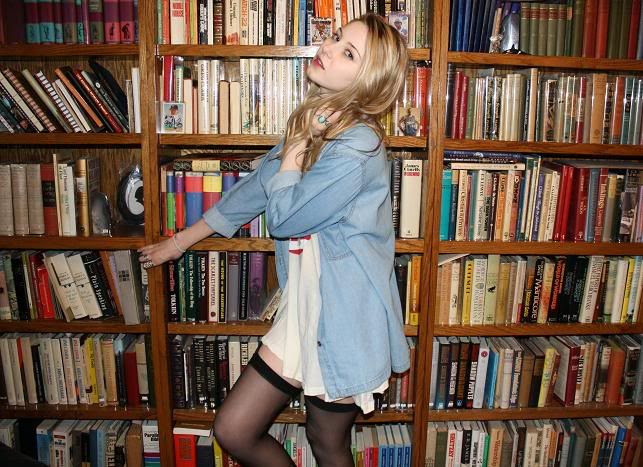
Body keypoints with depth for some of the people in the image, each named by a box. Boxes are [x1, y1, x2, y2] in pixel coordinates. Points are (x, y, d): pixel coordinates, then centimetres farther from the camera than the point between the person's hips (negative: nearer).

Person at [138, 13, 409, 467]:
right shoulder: (315, 124, 8)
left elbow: (284, 216, -17)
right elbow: (256, 187, 16)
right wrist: (182, 239, 24)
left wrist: (298, 143, -8)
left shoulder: (358, 147, -21)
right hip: (302, 309, 8)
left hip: (346, 321, -8)